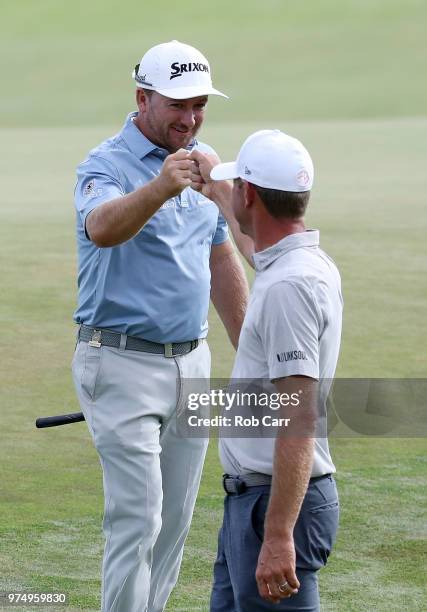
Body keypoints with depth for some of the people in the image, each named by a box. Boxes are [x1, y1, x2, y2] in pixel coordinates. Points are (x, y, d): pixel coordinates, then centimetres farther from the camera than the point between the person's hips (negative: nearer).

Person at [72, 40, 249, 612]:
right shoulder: (106, 165, -13)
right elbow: (102, 228, -37)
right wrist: (158, 188, -56)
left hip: (191, 361, 7)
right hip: (123, 365, -7)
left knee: (175, 521, 10)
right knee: (138, 517, -10)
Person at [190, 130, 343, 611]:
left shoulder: (289, 286, -22)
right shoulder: (293, 262, 9)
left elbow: (300, 420, -27)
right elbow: (259, 250, 39)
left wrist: (278, 536, -30)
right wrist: (218, 193, 54)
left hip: (279, 503, -11)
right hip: (248, 497, 11)